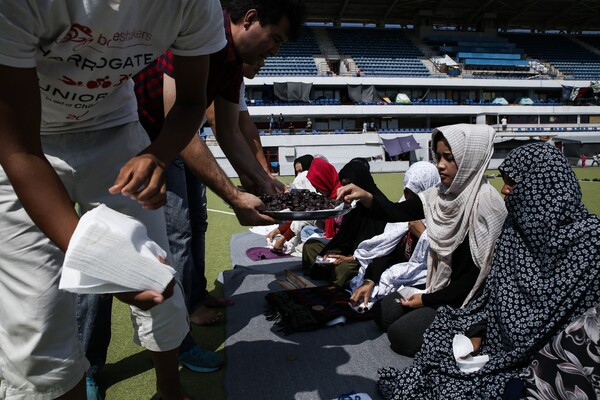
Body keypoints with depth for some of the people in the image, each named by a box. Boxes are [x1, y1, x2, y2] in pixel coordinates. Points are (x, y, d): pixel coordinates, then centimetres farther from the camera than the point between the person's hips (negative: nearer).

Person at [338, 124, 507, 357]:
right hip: (441, 288, 8)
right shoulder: (443, 195, -2)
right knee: (381, 312, 8)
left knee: (400, 334, -12)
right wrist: (364, 196, -26)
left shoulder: (485, 202, -23)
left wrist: (428, 300, -14)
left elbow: (479, 272, -21)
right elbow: (397, 213, -6)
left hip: (467, 300, -8)